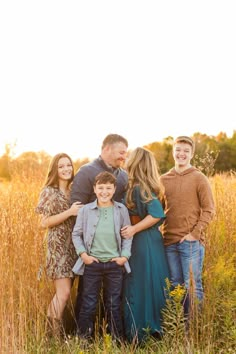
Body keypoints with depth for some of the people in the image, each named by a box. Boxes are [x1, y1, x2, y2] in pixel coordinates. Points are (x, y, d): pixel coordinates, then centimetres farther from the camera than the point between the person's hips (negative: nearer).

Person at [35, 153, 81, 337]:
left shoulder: (73, 191, 12)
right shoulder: (49, 192, -7)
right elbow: (44, 222, -12)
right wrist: (69, 212, -18)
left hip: (73, 246, 6)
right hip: (58, 247, -6)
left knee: (64, 292, 7)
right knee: (64, 292, -11)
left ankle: (52, 329, 18)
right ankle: (53, 334, 2)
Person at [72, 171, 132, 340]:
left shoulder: (121, 210, 0)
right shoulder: (86, 210, -4)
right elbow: (76, 234, 3)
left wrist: (125, 255, -4)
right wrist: (83, 254, -7)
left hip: (115, 264, 1)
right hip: (92, 263, -1)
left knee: (114, 304, 12)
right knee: (89, 303, 7)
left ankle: (116, 338, 25)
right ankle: (85, 337, 20)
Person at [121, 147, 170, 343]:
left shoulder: (139, 187, -17)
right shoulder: (146, 186, 9)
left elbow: (157, 214, -25)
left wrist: (134, 229, -22)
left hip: (143, 243, -8)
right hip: (150, 241, 8)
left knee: (140, 287, 0)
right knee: (151, 285, 14)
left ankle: (138, 334, 9)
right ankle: (156, 327, 23)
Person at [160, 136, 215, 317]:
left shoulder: (199, 178, -2)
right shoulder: (164, 179, 10)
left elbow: (209, 210, -4)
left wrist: (195, 234, -12)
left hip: (191, 242, -4)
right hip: (169, 241, 4)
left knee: (192, 286, -1)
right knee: (175, 285, 12)